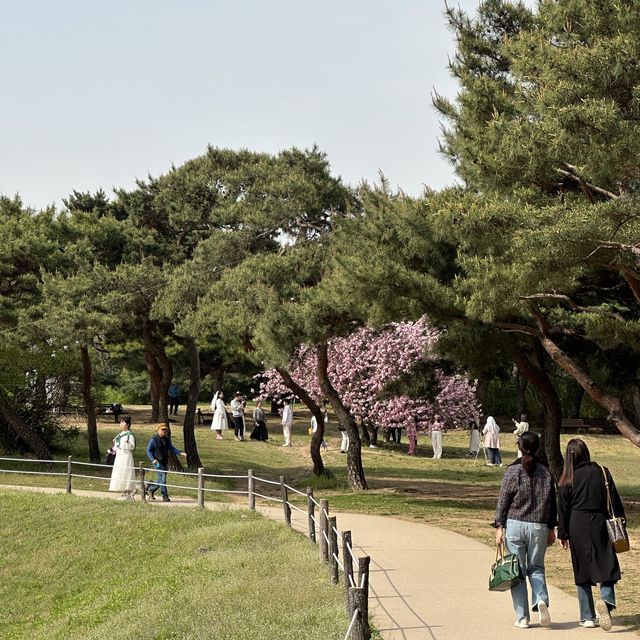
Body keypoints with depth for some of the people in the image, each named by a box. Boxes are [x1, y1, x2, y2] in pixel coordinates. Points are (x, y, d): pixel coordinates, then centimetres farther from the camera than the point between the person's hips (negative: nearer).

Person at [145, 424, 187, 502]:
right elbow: (148, 450, -3)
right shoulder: (154, 440, -6)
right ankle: (165, 496, -5)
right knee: (162, 479, -11)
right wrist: (153, 459, -17)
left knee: (161, 480, 11)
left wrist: (180, 453, 0)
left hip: (165, 463, 7)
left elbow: (172, 449, 15)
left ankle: (150, 489, 31)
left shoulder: (167, 439, 12)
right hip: (157, 463, -7)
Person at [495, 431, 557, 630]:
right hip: (539, 527, 2)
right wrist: (551, 528, 17)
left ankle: (522, 617, 5)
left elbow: (503, 501, -5)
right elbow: (551, 502, 9)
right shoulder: (545, 472, 3)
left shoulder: (513, 471, -6)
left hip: (515, 525, -2)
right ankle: (541, 600, -11)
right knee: (536, 568, 16)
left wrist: (499, 527, 1)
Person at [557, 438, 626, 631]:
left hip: (577, 527, 0)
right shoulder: (602, 472, -1)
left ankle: (587, 617, 11)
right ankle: (606, 600, -24)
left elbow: (563, 508, 1)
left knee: (582, 571, 9)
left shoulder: (567, 480, -2)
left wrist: (563, 535, 9)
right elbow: (615, 501, 2)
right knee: (607, 566, 4)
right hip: (600, 525, 0)